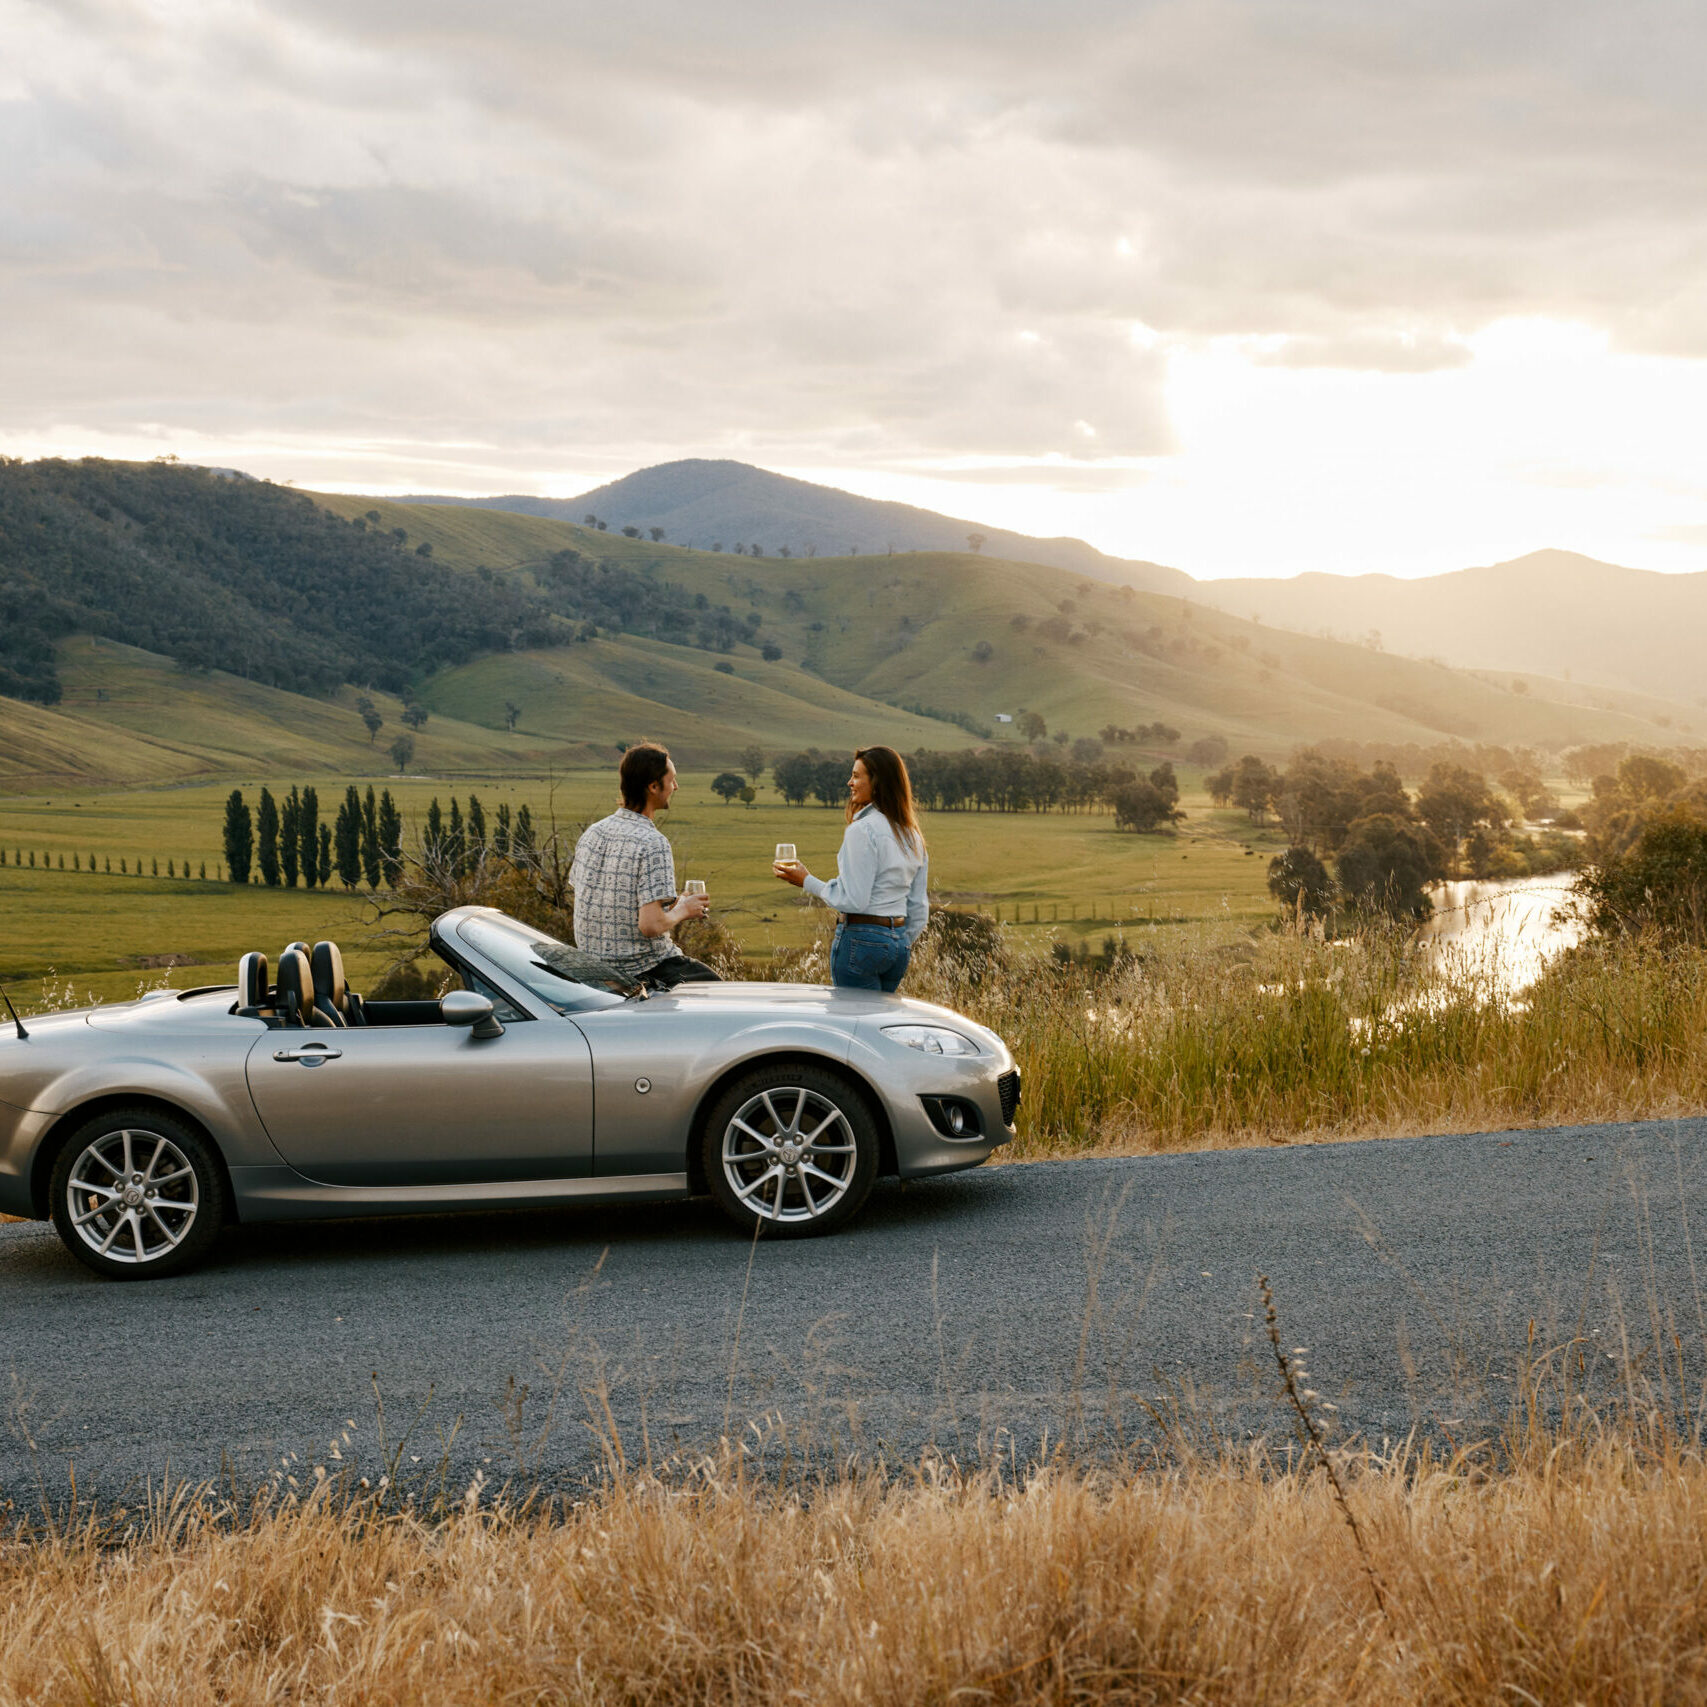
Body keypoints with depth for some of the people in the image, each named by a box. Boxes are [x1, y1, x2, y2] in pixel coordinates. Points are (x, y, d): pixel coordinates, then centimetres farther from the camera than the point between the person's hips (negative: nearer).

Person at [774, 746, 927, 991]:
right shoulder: (912, 834, 11)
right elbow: (918, 907, 14)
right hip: (900, 941, 8)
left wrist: (807, 882, -5)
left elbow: (853, 900, -16)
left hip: (861, 939, -8)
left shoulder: (862, 830, -14)